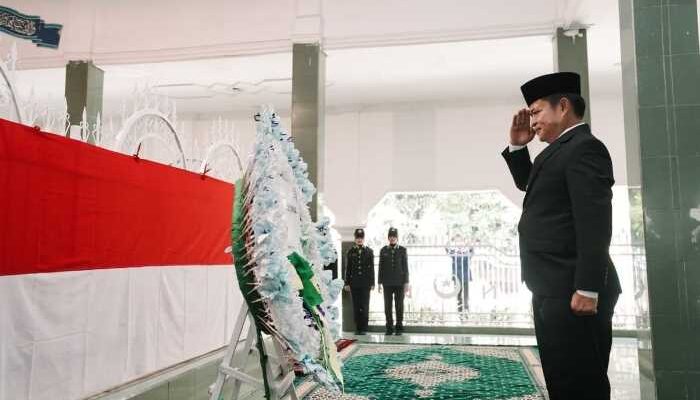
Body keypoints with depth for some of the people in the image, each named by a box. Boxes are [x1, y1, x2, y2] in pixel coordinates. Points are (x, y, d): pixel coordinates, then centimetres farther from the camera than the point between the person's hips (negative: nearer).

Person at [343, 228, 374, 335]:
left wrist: (372, 283, -2)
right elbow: (348, 268, 7)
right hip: (354, 283, 1)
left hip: (365, 283, -1)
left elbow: (372, 268, 4)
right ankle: (357, 328, 10)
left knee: (364, 306, -2)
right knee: (356, 306, 3)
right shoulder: (350, 252, 8)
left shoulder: (369, 251, 6)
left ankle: (364, 328, 6)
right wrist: (347, 283, 3)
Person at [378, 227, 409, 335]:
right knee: (388, 306, 1)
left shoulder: (402, 250, 2)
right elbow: (381, 267, 6)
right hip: (387, 283, 1)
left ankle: (399, 328, 8)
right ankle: (389, 328, 9)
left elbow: (405, 267, 1)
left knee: (399, 306, 1)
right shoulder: (383, 250, 6)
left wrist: (406, 282, -6)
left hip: (399, 282, -1)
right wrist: (380, 283, 1)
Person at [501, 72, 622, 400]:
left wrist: (588, 290, -24)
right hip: (554, 290, 10)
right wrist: (517, 145, 17)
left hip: (572, 292, -10)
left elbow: (594, 223, -20)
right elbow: (527, 183, 34)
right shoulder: (562, 150, 19)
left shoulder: (584, 147, -11)